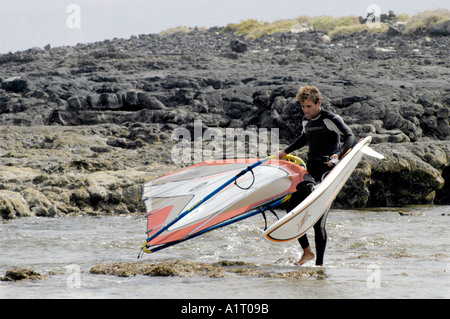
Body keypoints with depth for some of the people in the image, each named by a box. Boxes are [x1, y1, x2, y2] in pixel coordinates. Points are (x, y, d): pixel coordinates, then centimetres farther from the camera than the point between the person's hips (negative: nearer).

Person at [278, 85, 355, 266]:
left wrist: (338, 154, -37)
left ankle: (319, 263, -6)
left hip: (328, 171, -8)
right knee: (292, 208, 1)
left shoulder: (330, 119, -10)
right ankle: (307, 251, 12)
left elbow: (350, 137, -21)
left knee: (318, 221, -12)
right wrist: (286, 152, 39)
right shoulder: (306, 121, 13)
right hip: (311, 171, 8)